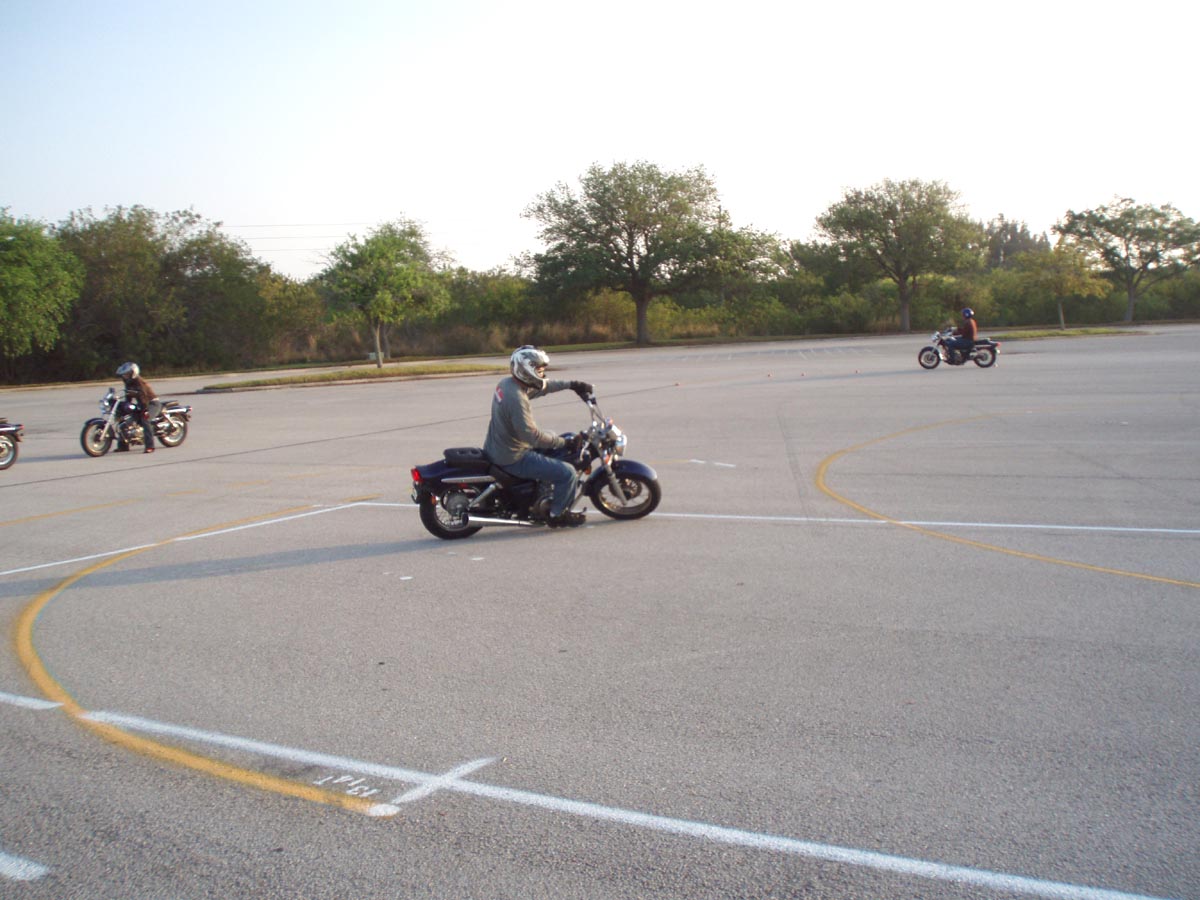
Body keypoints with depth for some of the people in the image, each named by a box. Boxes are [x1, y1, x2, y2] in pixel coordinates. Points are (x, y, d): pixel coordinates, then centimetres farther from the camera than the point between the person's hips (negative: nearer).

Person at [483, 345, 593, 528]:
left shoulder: (507, 383, 3)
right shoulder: (516, 398, -27)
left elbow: (541, 387, 19)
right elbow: (531, 435, -28)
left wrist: (570, 385, 17)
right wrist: (563, 442, -19)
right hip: (512, 458, -10)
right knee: (567, 473, -11)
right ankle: (557, 515, 9)